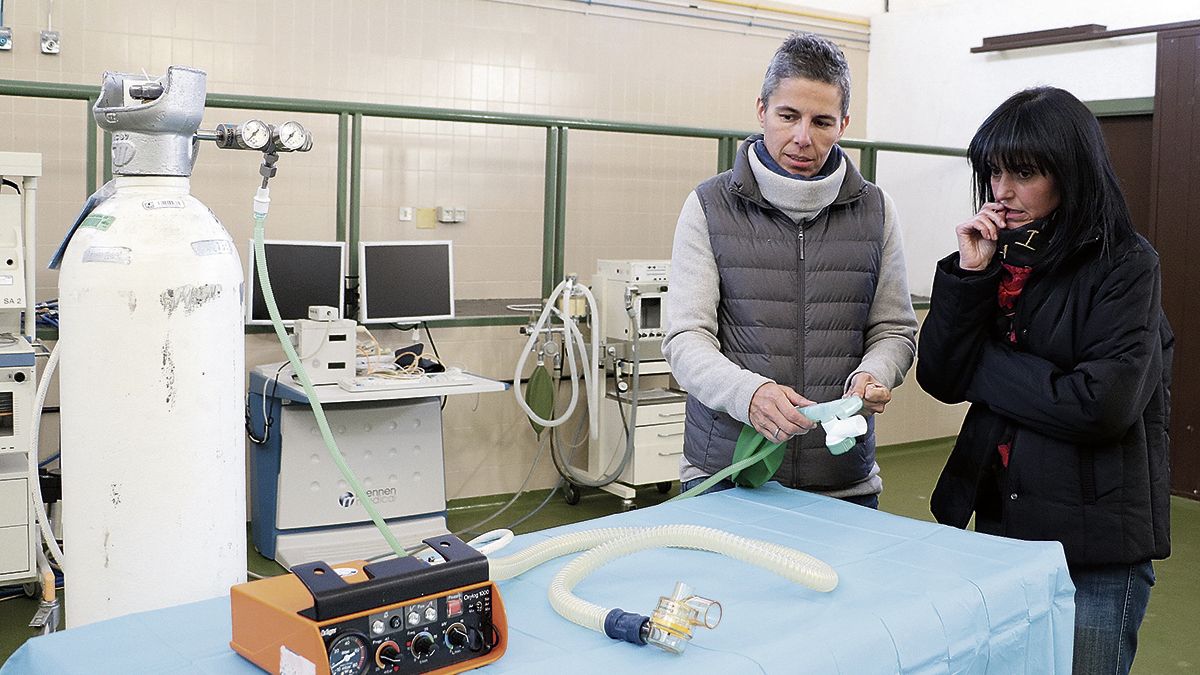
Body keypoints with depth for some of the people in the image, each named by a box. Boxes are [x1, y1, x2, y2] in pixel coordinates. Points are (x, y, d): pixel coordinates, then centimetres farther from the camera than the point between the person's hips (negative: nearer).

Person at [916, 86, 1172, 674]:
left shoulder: (1125, 265, -10)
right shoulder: (1001, 257, 5)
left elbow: (1101, 404, -21)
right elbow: (939, 377, -3)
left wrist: (985, 365, -11)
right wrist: (969, 272, -12)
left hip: (1096, 548, -5)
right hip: (1001, 520, 5)